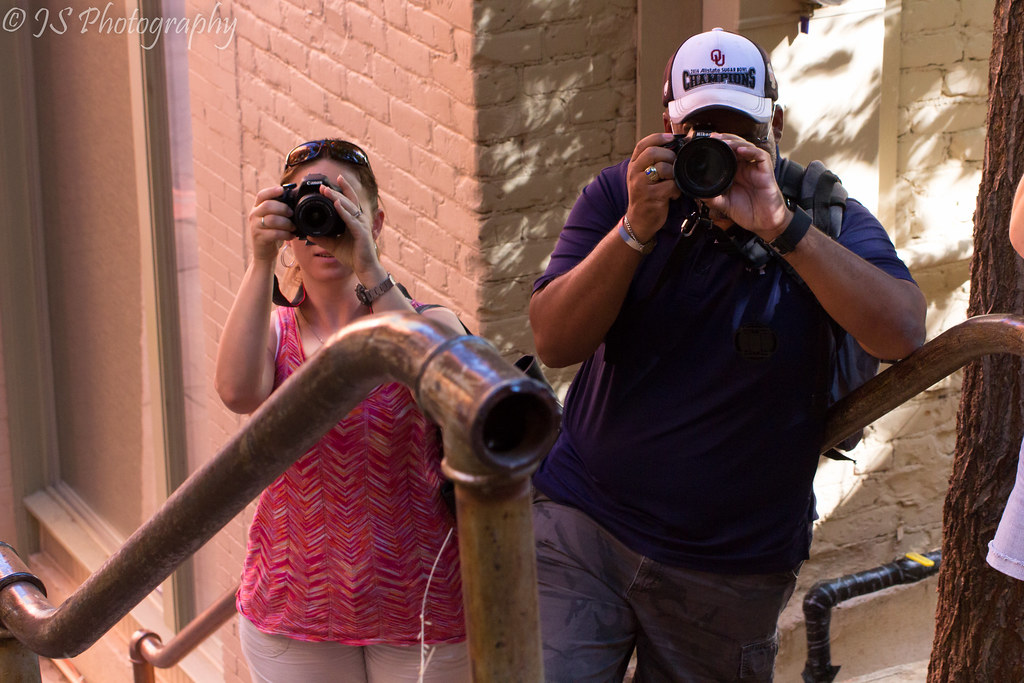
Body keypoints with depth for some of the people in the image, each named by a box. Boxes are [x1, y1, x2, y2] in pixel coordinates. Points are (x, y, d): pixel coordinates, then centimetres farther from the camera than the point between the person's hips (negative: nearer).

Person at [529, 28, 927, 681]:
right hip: (581, 526, 0)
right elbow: (553, 342, -9)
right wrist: (636, 230, -23)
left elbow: (904, 333, -22)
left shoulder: (827, 219, -4)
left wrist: (779, 226, -28)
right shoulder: (620, 194, 0)